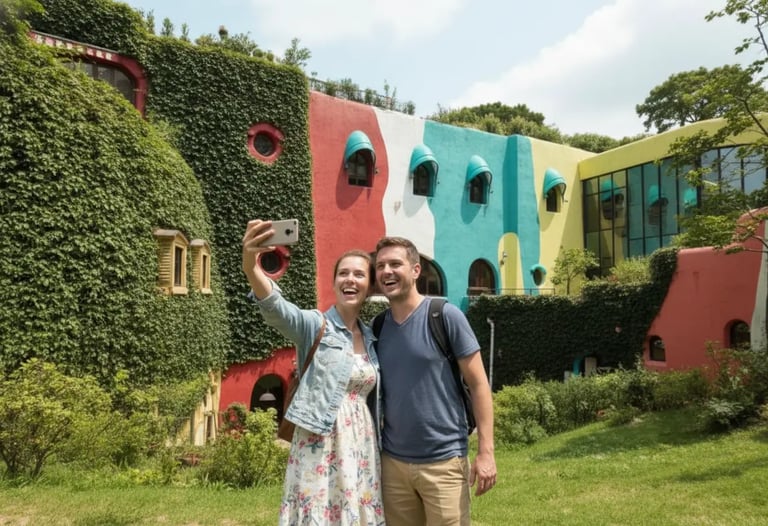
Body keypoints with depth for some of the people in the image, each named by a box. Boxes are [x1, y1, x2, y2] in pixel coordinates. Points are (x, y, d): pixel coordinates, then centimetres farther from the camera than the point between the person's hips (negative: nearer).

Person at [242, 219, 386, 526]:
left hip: (361, 451, 5)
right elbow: (276, 308, -28)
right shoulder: (315, 325, -6)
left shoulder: (371, 337, 11)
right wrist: (251, 267, -47)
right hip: (319, 449, -5)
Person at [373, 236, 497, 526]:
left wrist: (486, 452, -12)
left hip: (443, 460, -4)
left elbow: (479, 384, -8)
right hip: (392, 461, 4)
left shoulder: (445, 316, -10)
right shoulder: (376, 327, 3)